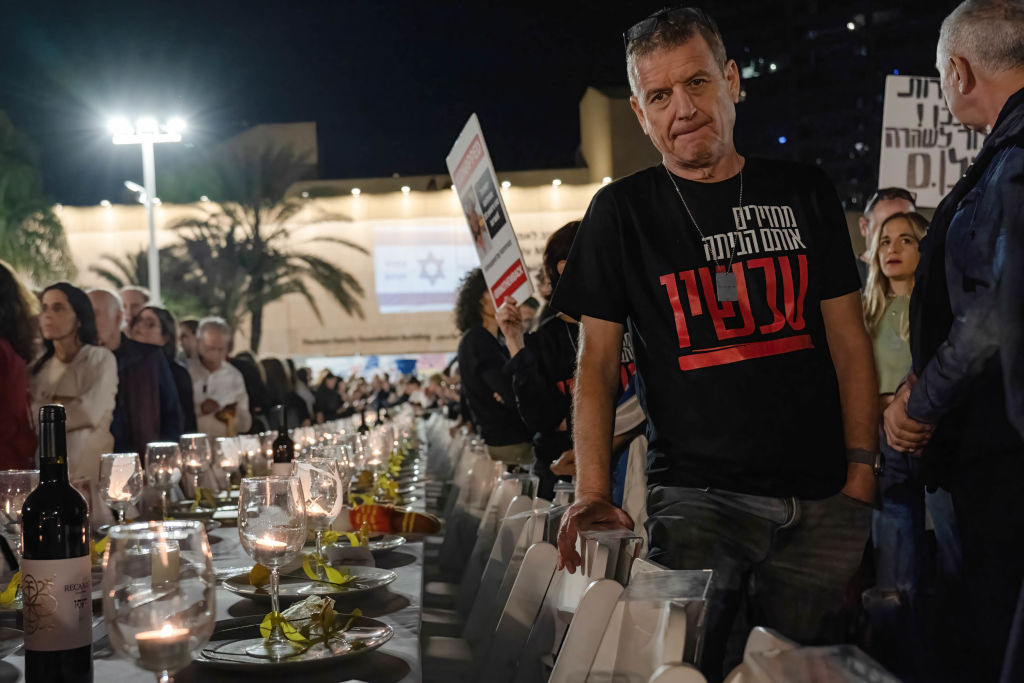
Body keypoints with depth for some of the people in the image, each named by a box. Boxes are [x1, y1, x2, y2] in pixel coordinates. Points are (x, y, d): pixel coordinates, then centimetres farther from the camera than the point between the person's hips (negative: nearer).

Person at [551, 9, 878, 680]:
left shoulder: (804, 193, 9)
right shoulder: (621, 213, 3)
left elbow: (849, 340, 9)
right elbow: (598, 360, 1)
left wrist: (862, 474, 1)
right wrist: (593, 492, -11)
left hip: (820, 500, 2)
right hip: (695, 495, -2)